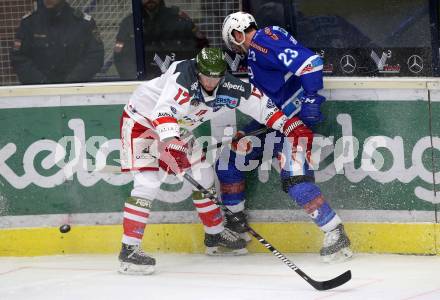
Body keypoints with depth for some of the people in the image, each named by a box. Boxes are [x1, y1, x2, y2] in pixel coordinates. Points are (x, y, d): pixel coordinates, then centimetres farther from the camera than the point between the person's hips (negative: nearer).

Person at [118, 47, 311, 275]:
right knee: (147, 183, -21)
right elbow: (163, 110, -48)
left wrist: (294, 127, -11)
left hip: (175, 130, 7)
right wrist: (170, 141, -63)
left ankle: (215, 235, 32)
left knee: (202, 176, 10)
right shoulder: (183, 75, -35)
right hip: (141, 120, -7)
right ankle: (129, 251, -19)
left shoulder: (230, 89, -14)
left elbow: (262, 104, -4)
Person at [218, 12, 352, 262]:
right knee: (228, 158, 11)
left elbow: (310, 62, -26)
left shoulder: (262, 41, -16)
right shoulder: (255, 51, 16)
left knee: (295, 181, -22)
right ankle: (237, 224, 22)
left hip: (296, 117, -11)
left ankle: (336, 234, -16)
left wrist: (311, 99, -26)